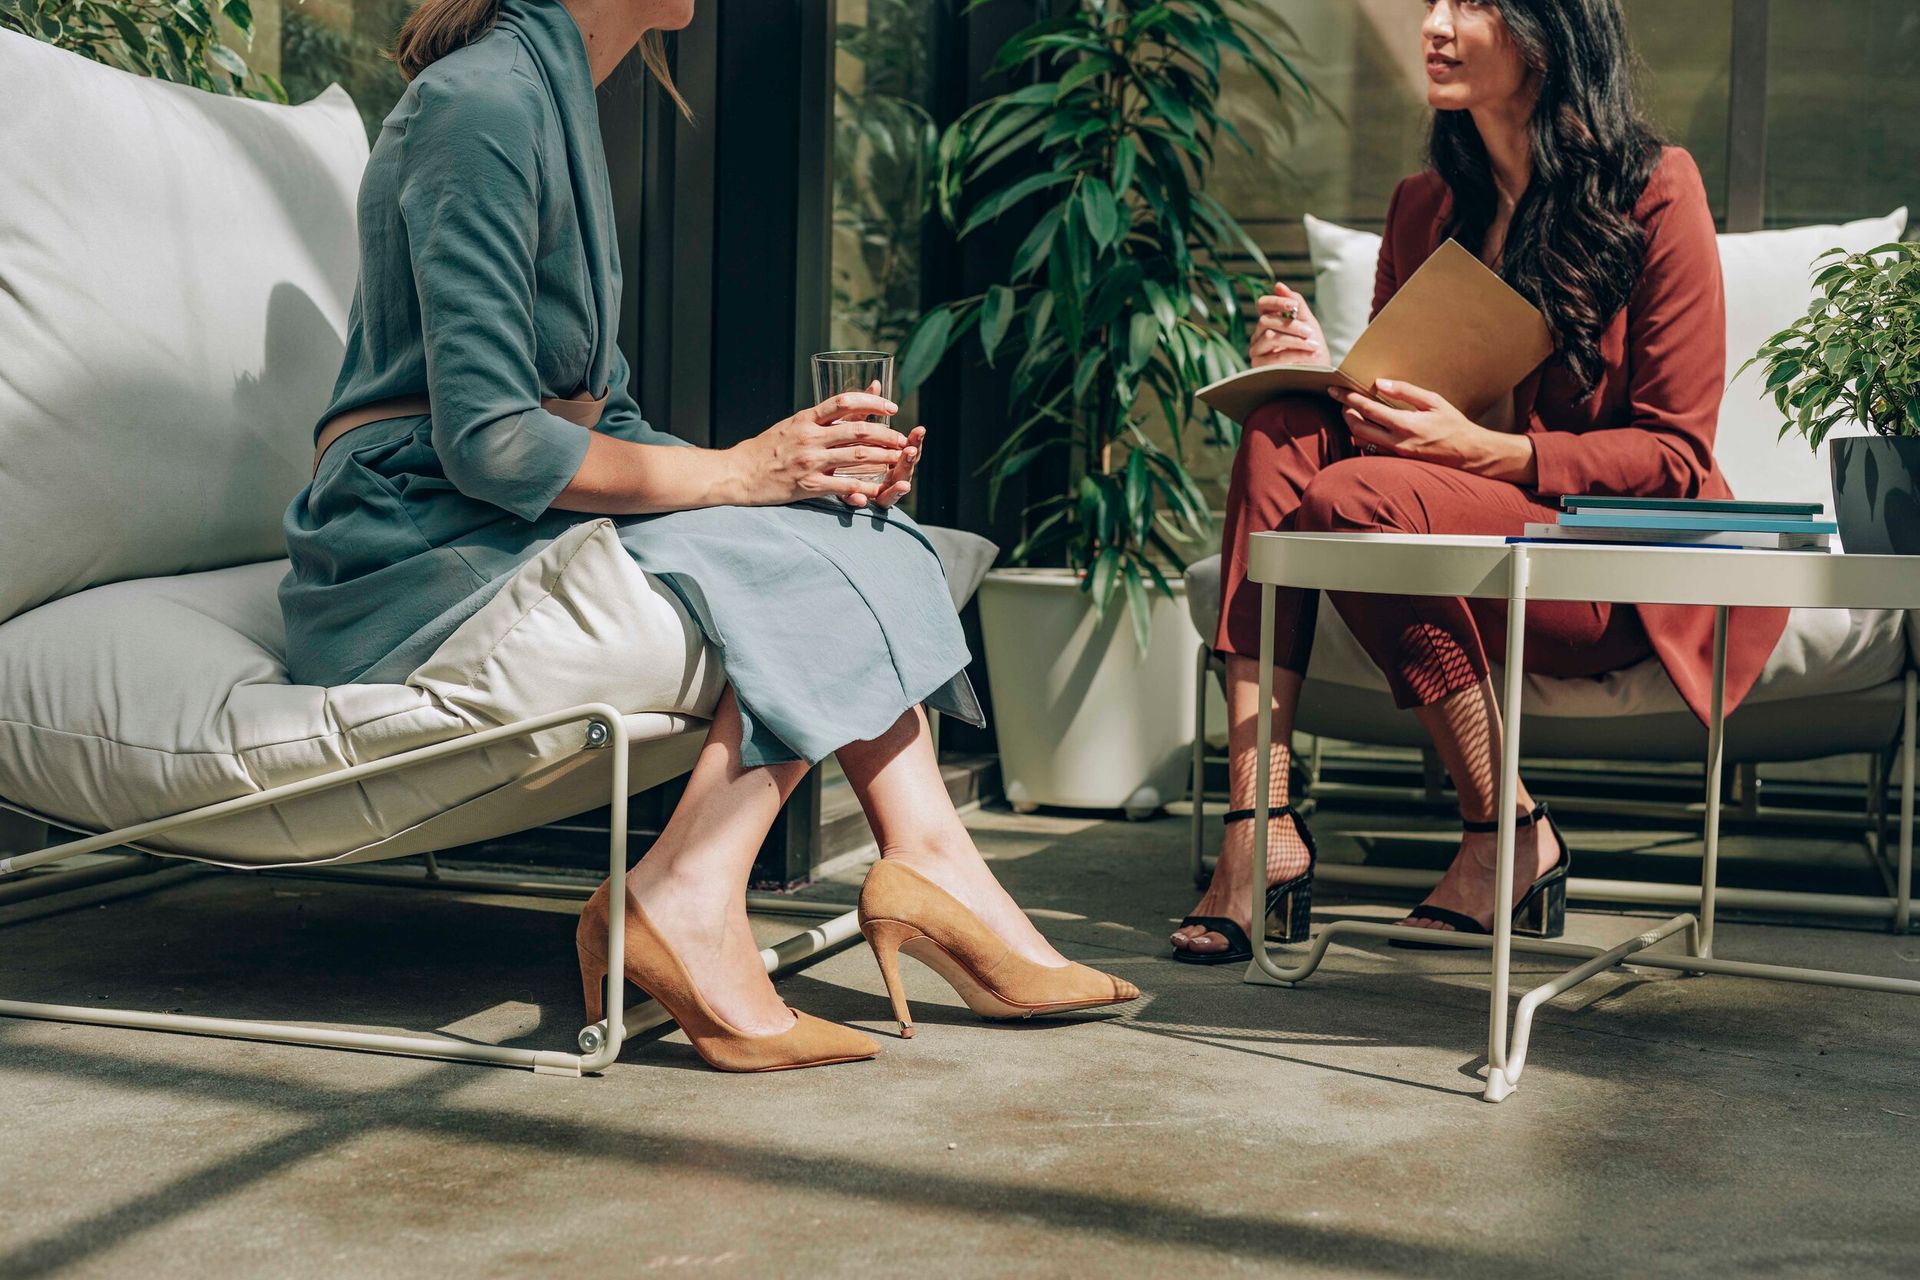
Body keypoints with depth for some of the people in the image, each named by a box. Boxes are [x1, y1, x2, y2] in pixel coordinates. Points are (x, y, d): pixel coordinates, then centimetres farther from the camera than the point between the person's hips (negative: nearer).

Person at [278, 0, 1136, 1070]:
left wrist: (792, 464, 1)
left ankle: (929, 861, -10)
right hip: (420, 534, -9)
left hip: (522, 517, 9)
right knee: (801, 559, -19)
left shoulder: (557, 95, 17)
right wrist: (737, 471, -17)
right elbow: (485, 440, -22)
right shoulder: (483, 99, -14)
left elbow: (599, 408, 15)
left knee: (850, 518, -1)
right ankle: (689, 900, -18)